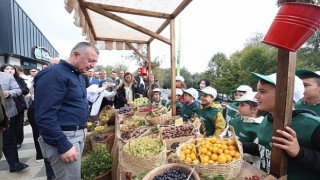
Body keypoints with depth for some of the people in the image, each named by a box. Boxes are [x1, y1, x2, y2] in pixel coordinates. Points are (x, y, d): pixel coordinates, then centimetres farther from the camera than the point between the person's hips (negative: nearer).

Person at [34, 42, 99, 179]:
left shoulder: (79, 76, 11)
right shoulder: (54, 74, -18)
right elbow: (45, 116, -23)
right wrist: (63, 145, -22)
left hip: (79, 134, 9)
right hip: (63, 137, -9)